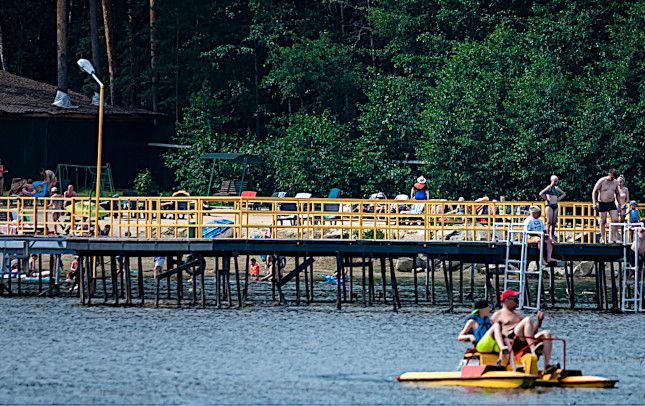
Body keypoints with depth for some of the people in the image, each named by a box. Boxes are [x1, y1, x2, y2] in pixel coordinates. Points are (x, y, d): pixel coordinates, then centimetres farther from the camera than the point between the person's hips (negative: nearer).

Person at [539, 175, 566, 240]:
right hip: (549, 205, -7)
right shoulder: (549, 187, -6)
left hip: (555, 206, 7)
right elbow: (541, 193, -19)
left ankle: (552, 237, 6)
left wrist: (559, 199, 13)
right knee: (549, 222, -10)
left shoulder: (556, 188, 14)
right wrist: (546, 199, -11)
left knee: (554, 222, 4)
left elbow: (564, 194, 28)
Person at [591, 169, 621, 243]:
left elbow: (617, 194, 17)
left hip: (612, 203, 4)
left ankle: (613, 238, -3)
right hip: (602, 203, -4)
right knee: (603, 221, 2)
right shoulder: (602, 181, -9)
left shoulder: (615, 182, 5)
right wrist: (594, 203, -10)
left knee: (615, 220, -8)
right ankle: (602, 239, 9)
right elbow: (594, 192, -4)